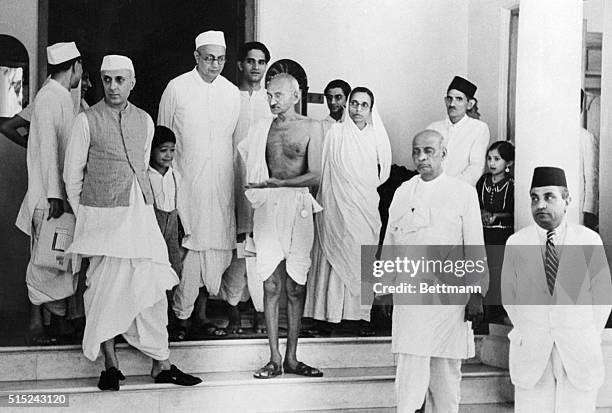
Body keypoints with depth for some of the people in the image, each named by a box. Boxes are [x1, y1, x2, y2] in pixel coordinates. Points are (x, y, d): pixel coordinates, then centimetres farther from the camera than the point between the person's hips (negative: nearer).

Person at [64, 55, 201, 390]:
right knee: (106, 288, 0)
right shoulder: (87, 121, -2)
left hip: (140, 211, 4)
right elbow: (72, 174, 3)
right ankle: (110, 365, 13)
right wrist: (84, 218, 5)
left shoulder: (144, 120, 10)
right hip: (102, 214, -3)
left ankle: (161, 365, 9)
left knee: (152, 287, 1)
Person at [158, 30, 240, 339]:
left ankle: (201, 314, 17)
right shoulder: (177, 88, -1)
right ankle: (181, 316, 5)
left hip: (220, 184, 4)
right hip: (186, 183, -4)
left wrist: (231, 178, 13)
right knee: (188, 248, -6)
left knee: (216, 249, 5)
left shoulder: (232, 93, 9)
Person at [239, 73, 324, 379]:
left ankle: (291, 358, 12)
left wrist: (278, 183, -14)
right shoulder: (263, 128, 10)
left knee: (296, 288, 2)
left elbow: (315, 176, -5)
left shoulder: (311, 127, 3)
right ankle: (274, 359, 6)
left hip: (298, 209, -1)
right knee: (271, 287, 0)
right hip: (268, 208, 2)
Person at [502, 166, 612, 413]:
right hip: (531, 355, 0)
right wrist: (528, 335, 6)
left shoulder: (590, 241, -1)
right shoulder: (516, 244, 1)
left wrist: (587, 341, 4)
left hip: (579, 356, 0)